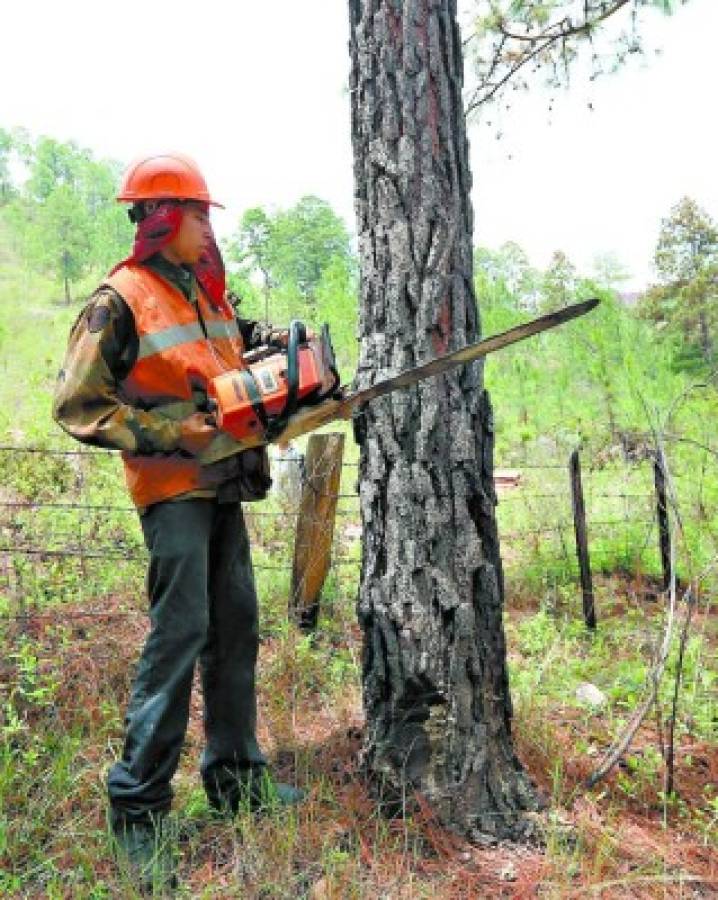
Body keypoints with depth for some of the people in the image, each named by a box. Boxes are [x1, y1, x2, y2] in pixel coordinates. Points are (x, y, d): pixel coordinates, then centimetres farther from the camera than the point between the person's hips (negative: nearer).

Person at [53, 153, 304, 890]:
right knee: (180, 631, -11)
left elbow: (231, 356, 30)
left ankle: (234, 775, 22)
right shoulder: (119, 302, -9)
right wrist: (166, 432, -17)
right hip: (172, 489, -8)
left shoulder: (207, 293, 13)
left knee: (236, 626, 9)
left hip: (223, 484, 8)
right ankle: (138, 807, -1)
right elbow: (75, 404, -11)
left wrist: (265, 339, 8)